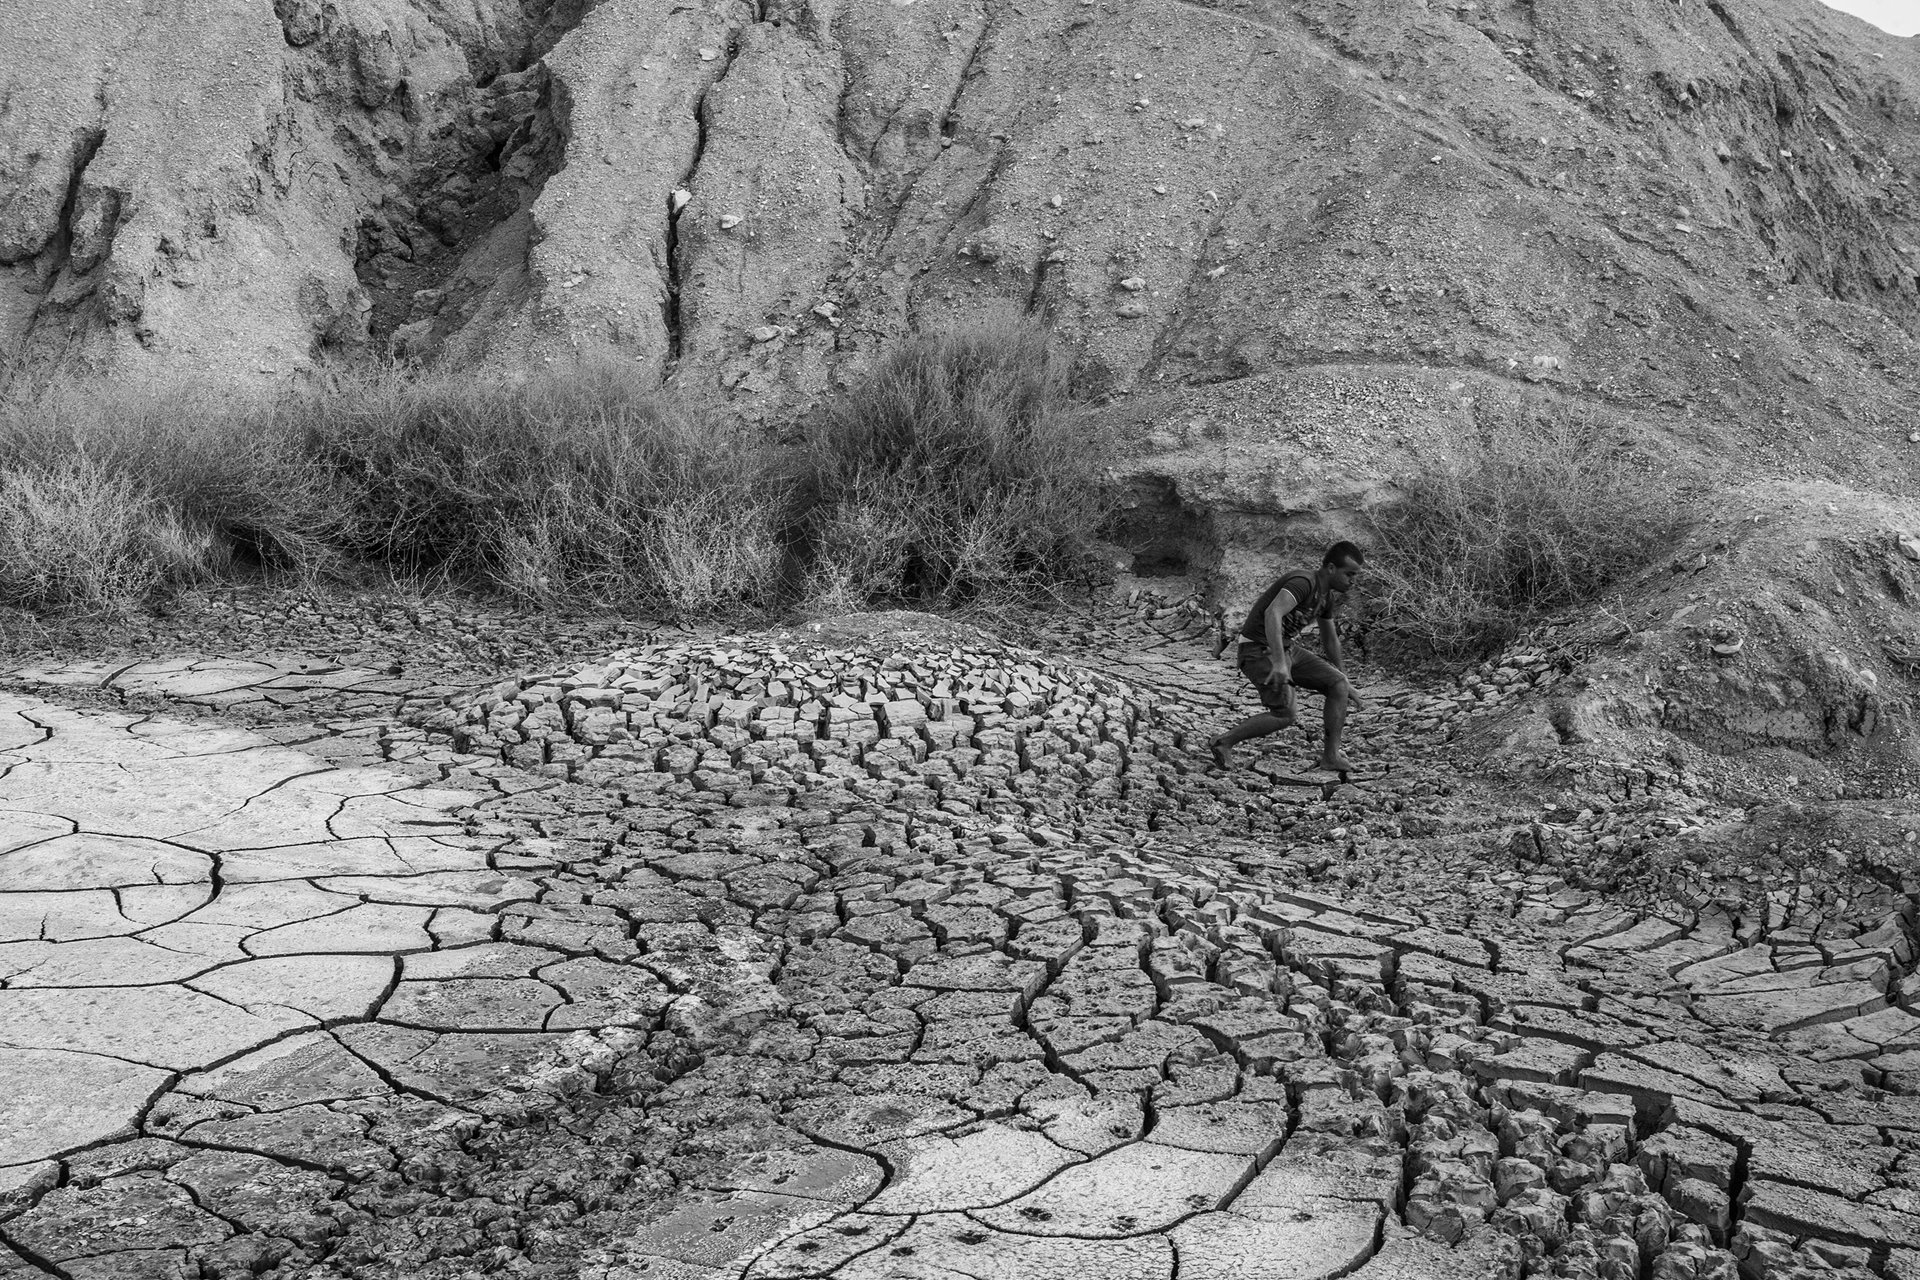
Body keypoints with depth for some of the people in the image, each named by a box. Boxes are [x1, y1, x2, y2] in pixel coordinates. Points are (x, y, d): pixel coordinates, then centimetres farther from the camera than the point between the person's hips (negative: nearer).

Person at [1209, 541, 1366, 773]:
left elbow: (1330, 639, 24)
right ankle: (1223, 743, -4)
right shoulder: (1303, 584, -22)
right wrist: (1279, 662, -47)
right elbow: (1272, 614, -39)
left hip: (1286, 648, 9)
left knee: (1338, 683, -1)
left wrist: (1345, 683, 30)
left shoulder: (1327, 595, 9)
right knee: (1283, 715, -19)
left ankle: (1331, 755, 3)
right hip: (1259, 650, -9)